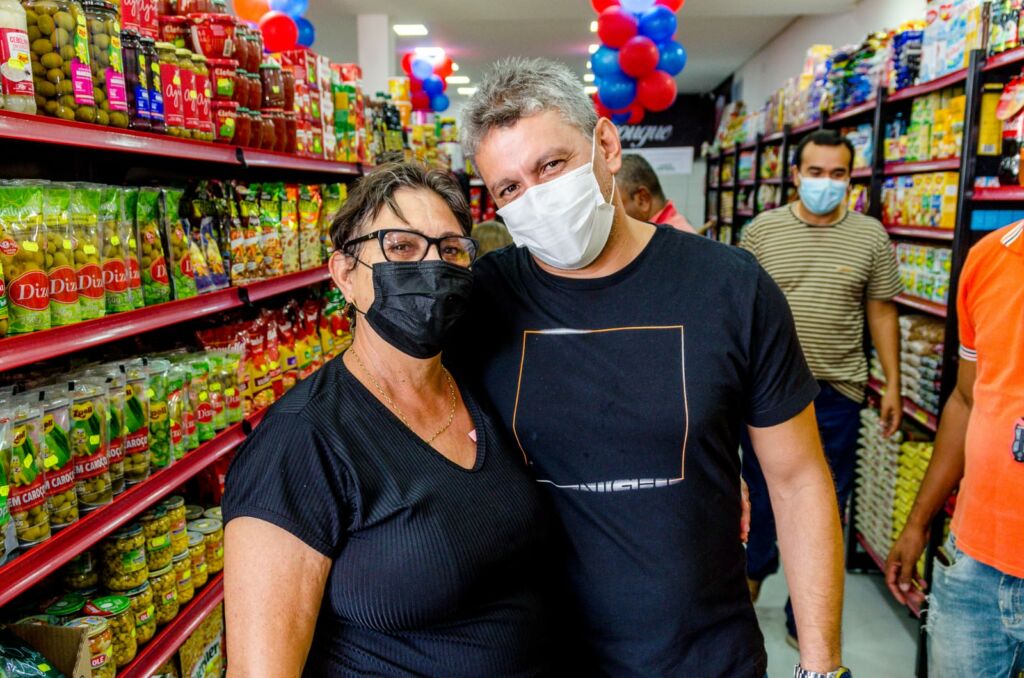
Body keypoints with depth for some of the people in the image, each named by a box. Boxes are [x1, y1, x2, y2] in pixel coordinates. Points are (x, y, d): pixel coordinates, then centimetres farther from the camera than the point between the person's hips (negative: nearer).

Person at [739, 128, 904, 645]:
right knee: (762, 490, 15)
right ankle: (757, 565, 43)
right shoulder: (762, 230, -1)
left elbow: (881, 312, 5)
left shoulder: (871, 236, 0)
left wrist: (893, 386, 3)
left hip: (836, 392, 1)